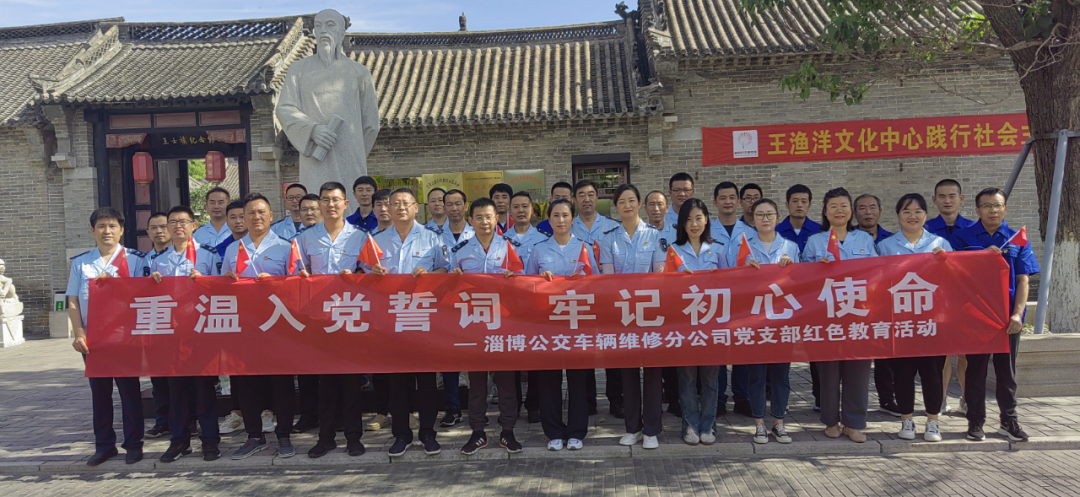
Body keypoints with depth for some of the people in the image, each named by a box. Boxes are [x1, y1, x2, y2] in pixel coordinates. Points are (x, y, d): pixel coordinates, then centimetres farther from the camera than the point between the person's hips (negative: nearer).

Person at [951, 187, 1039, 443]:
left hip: (1008, 318, 1)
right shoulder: (963, 237, 2)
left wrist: (1017, 314, -9)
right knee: (975, 370, 6)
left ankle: (1009, 421, 23)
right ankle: (975, 422, 15)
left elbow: (1023, 280, 2)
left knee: (1007, 370, 11)